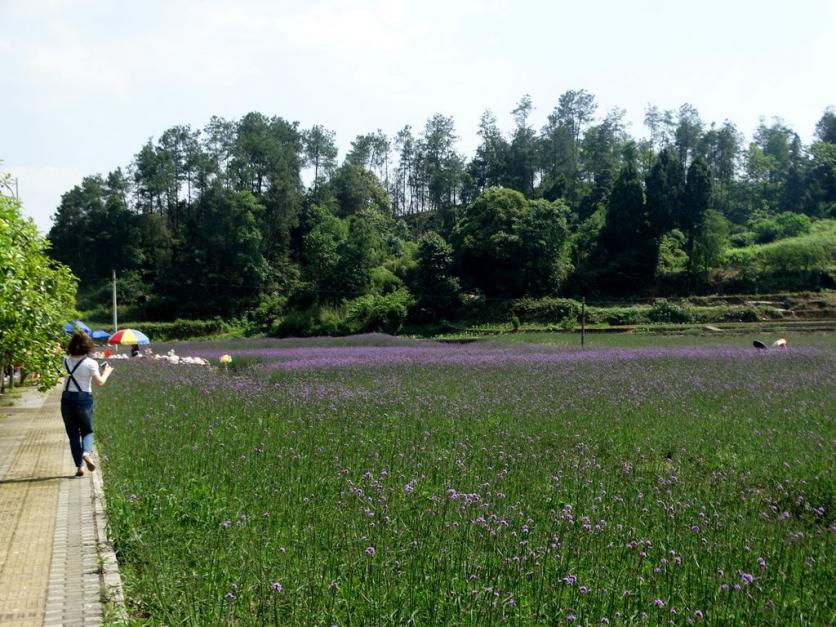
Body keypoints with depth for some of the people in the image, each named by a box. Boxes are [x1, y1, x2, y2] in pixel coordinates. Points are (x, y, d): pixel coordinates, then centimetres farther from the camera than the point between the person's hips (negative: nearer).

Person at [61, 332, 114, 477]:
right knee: (87, 431, 14)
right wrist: (106, 372, 8)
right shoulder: (90, 363, -10)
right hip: (84, 399, -3)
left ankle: (79, 466, 7)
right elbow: (100, 382, -11)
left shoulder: (66, 361, 2)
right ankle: (86, 453, -16)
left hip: (67, 398, 3)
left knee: (73, 433, 10)